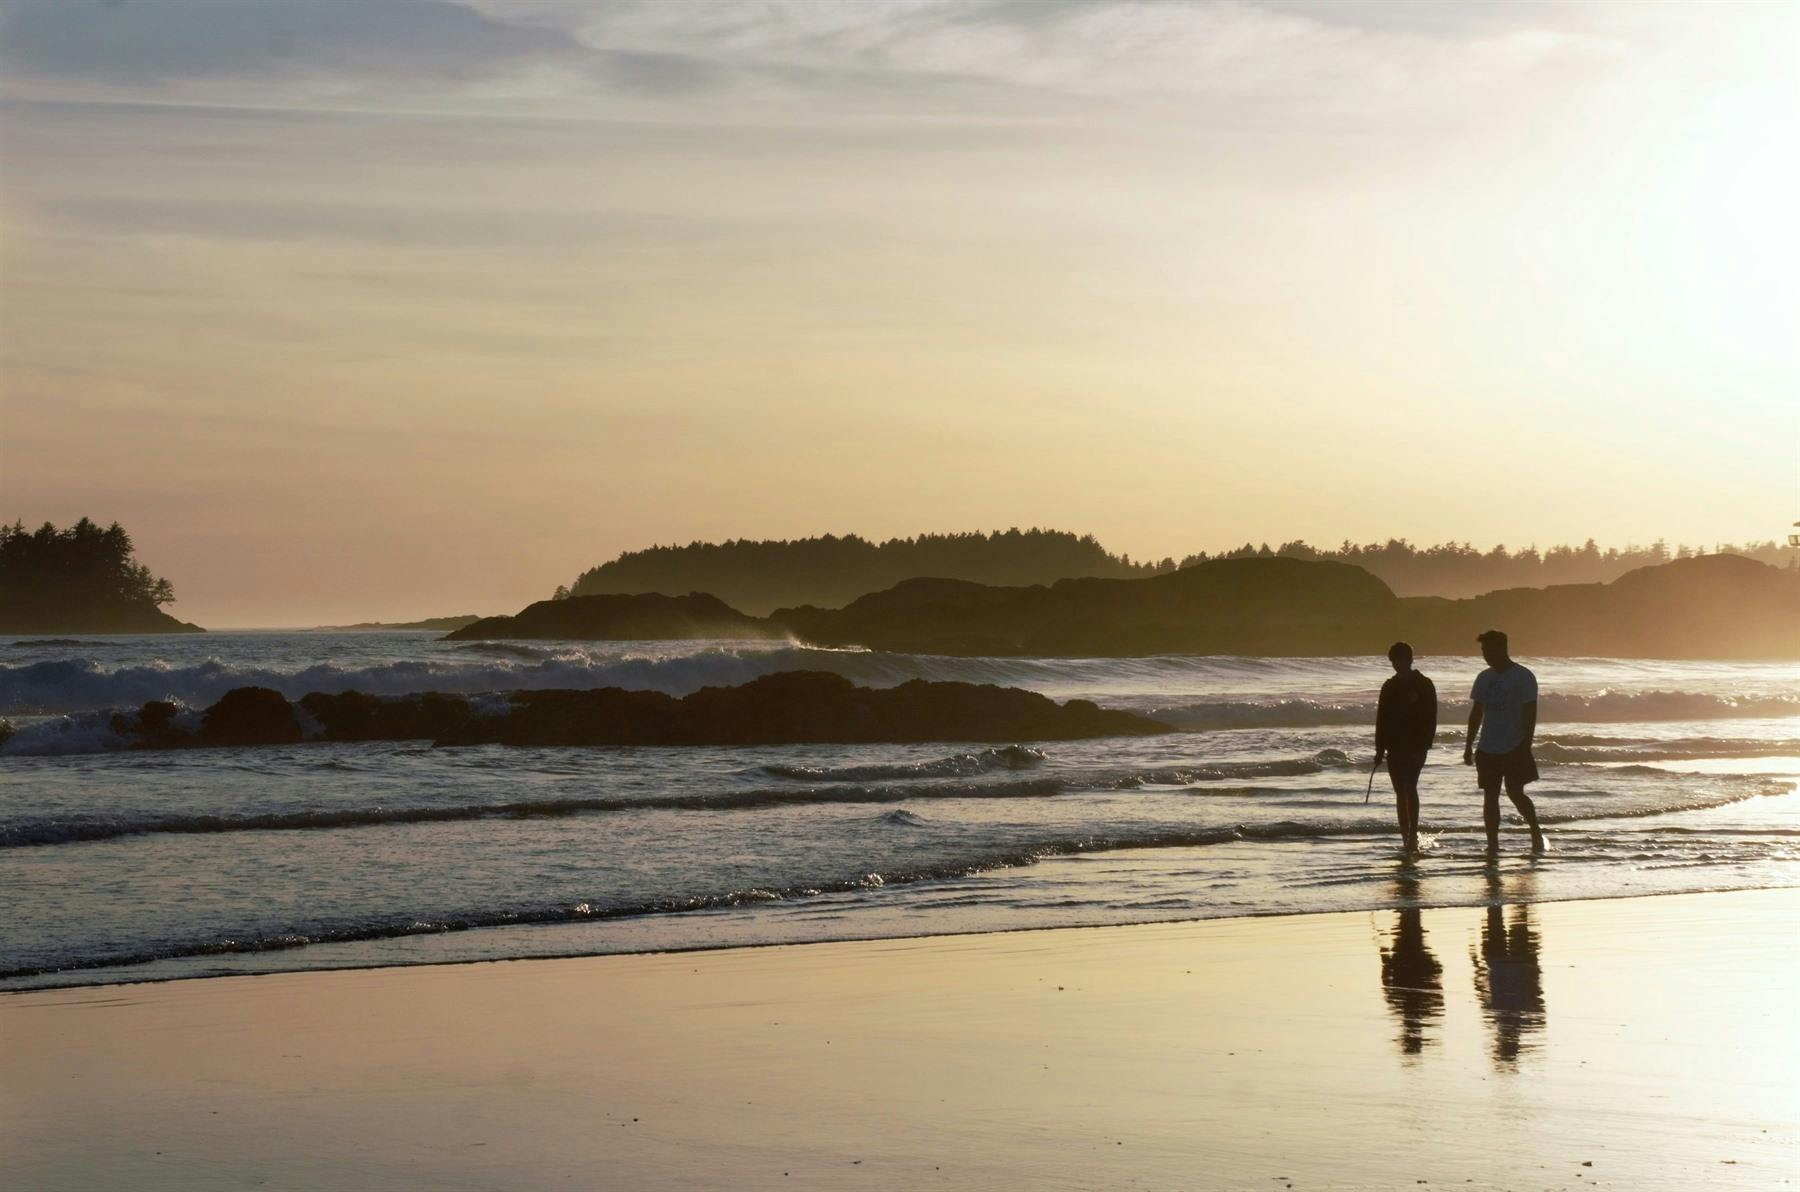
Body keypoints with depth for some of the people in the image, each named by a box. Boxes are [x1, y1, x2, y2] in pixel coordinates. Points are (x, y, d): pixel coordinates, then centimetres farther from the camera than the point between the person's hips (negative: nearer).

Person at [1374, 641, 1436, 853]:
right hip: (1395, 748, 5)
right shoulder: (1389, 687, 10)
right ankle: (1406, 839, 12)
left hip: (1415, 747, -5)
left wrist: (1424, 747, -14)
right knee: (1401, 793, 6)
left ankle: (1413, 835, -21)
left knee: (1410, 788, -19)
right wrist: (1380, 749, 8)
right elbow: (1381, 719, 12)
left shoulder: (1424, 686, -3)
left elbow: (1430, 718, -6)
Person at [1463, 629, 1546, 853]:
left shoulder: (1524, 677, -6)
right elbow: (1476, 713, 15)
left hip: (1514, 748, -6)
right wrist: (1469, 746, 12)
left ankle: (1536, 832, 11)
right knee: (1490, 796, 4)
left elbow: (1530, 714, -9)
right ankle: (1493, 844, 8)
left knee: (1515, 792, -10)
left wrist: (1526, 746, -15)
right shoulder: (1484, 678, 10)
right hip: (1487, 749, 6)